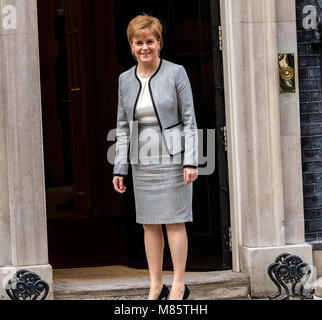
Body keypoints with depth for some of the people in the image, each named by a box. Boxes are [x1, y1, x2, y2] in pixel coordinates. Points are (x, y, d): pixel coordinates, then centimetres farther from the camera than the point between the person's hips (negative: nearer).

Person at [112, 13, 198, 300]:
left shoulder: (176, 73, -5)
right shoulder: (125, 80, 7)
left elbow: (189, 120, -5)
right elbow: (123, 126, 11)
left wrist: (191, 161, -12)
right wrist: (120, 168, 7)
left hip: (172, 158, -4)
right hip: (142, 161, 4)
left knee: (175, 221, -1)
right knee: (149, 223, 7)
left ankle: (179, 285, 9)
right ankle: (156, 286, 16)